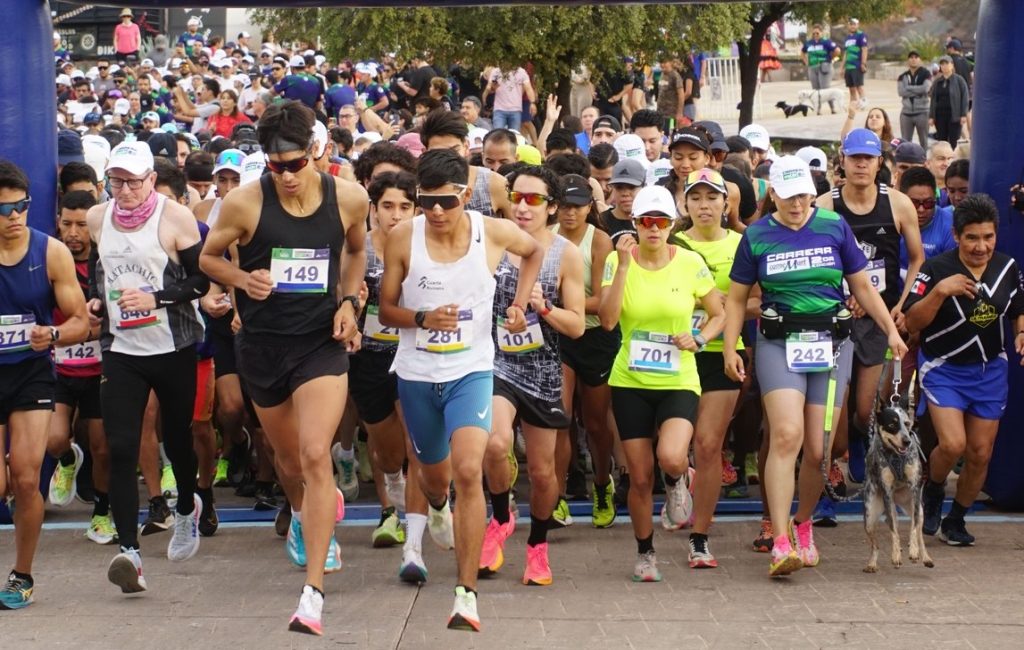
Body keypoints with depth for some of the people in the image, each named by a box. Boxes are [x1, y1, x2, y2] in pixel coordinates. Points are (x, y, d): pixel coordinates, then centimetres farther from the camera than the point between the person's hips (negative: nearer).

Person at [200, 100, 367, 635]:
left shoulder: (348, 198, -6)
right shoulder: (244, 203, -11)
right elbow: (209, 256, 5)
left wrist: (349, 300, 1)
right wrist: (241, 278, -16)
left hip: (321, 341, -1)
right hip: (263, 344, 1)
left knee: (315, 455, -18)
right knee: (288, 459, 18)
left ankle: (313, 592, -17)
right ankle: (305, 515, 55)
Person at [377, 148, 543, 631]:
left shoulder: (494, 233, -10)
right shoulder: (402, 238, -11)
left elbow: (534, 251, 14)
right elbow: (386, 309, -2)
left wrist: (519, 305, 2)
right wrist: (422, 317, -22)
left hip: (471, 370, -2)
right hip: (416, 374, 2)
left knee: (468, 471, -22)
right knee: (435, 473, 20)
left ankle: (467, 591, -17)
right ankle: (438, 508, 60)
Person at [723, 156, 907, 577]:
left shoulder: (835, 227, 5)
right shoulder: (757, 236, 3)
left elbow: (862, 286, 12)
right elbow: (737, 298, 9)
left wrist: (891, 330, 5)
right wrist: (729, 349, -1)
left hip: (830, 343, 2)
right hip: (778, 344, -2)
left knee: (818, 449, 2)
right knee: (786, 435, -19)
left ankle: (803, 525, 28)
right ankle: (780, 543, -21)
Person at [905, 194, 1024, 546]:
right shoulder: (936, 269, -15)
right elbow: (912, 322, -18)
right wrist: (939, 291, -32)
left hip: (990, 371, 4)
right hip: (944, 369, -4)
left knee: (980, 454, 6)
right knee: (952, 445, -19)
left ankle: (955, 520, 27)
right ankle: (933, 489, 15)